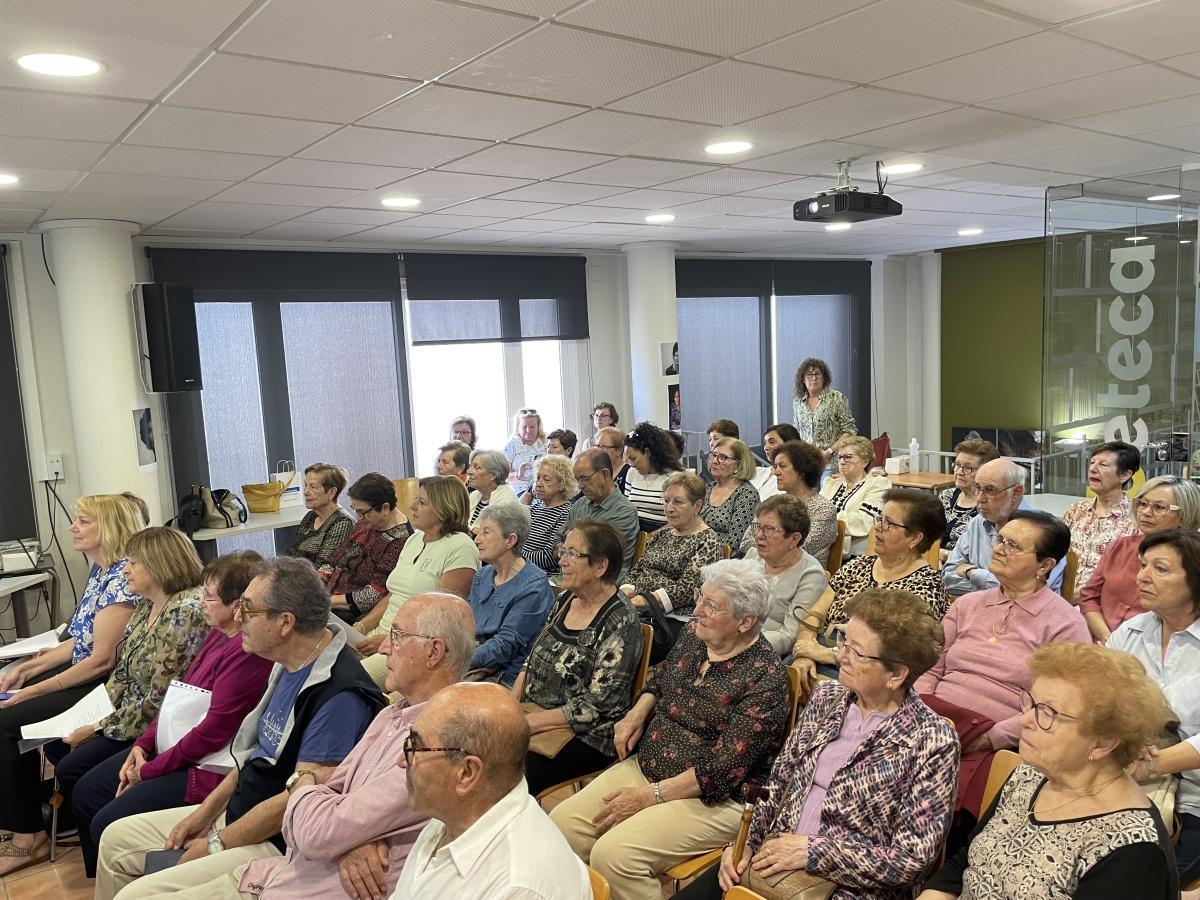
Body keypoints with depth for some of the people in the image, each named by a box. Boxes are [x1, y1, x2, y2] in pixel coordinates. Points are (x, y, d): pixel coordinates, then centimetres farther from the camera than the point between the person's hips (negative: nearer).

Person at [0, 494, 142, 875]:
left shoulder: (122, 579, -22)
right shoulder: (99, 571, 9)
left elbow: (102, 659, -23)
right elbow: (81, 641, 15)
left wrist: (33, 691, -18)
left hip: (107, 687, -10)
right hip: (85, 673, 10)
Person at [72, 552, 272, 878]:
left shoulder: (247, 652, -27)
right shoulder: (218, 635, 6)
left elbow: (213, 732, -25)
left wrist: (148, 771, -13)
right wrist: (143, 744, 3)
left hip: (205, 767, -10)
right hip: (168, 746, 11)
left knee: (107, 824, -12)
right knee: (85, 793, 15)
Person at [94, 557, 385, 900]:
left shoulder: (339, 694, -28)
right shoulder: (289, 665, 4)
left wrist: (216, 844, -14)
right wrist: (206, 811, 6)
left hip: (276, 844, -9)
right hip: (236, 814, 10)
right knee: (116, 838, 17)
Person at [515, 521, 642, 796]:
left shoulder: (621, 622, -16)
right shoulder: (566, 600, 7)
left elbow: (595, 706, -19)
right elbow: (531, 662, 14)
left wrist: (527, 723, -19)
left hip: (586, 735, -7)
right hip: (533, 713, 7)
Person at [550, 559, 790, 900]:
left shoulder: (764, 677, -18)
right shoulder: (693, 637, 3)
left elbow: (725, 768, -20)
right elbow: (661, 678, 24)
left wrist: (650, 795, -18)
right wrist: (637, 713, 4)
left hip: (713, 797, -7)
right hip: (644, 766, 7)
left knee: (613, 854, -27)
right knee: (561, 823, -10)